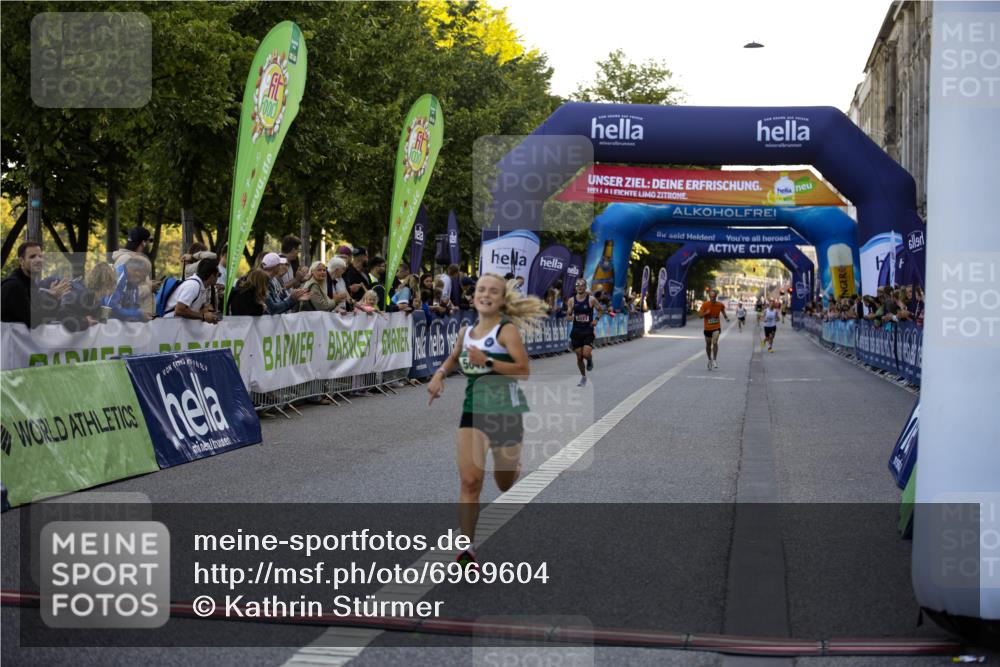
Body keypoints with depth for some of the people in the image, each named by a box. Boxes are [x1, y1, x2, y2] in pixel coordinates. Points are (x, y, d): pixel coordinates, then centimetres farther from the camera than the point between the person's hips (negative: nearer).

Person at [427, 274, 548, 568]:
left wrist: (487, 361, -27)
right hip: (473, 410, 3)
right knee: (470, 481, -14)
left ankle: (515, 465, 53)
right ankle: (467, 549, -14)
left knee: (506, 483, 13)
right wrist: (440, 374, 10)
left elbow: (524, 370, -19)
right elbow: (454, 358, 30)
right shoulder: (466, 331, 8)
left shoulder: (507, 330, -9)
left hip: (506, 411, -3)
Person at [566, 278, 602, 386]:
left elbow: (600, 310, 8)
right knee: (579, 356, 6)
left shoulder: (591, 299, -6)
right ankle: (583, 377, 25)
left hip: (588, 331, -3)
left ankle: (590, 361, 21)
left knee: (586, 354, -17)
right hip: (576, 331, 3)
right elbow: (568, 315, 8)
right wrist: (571, 317, -15)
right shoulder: (571, 300, 1)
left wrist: (596, 319, -7)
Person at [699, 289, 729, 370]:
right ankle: (710, 360, 32)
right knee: (708, 345, 11)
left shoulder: (720, 305, -5)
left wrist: (726, 318, -6)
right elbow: (700, 315, -8)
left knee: (715, 342, -22)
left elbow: (723, 312, 13)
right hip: (707, 328, 1)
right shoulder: (705, 305, -9)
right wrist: (706, 313, -28)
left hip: (716, 327, -1)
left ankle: (715, 360, -15)